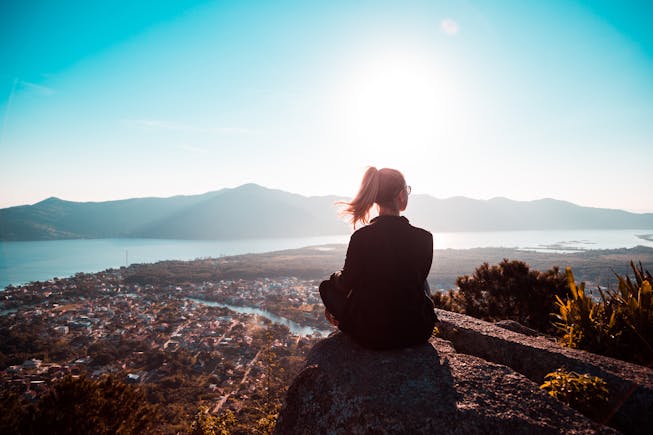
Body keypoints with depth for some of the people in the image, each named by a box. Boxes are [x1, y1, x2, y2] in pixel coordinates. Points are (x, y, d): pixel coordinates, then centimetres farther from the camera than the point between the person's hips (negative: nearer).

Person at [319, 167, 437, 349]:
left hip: (370, 334, -2)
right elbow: (418, 279, 5)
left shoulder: (361, 236, -19)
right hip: (416, 332, 3)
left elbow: (347, 283, -4)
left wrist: (335, 276, 21)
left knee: (328, 285, 21)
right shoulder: (424, 238, -14)